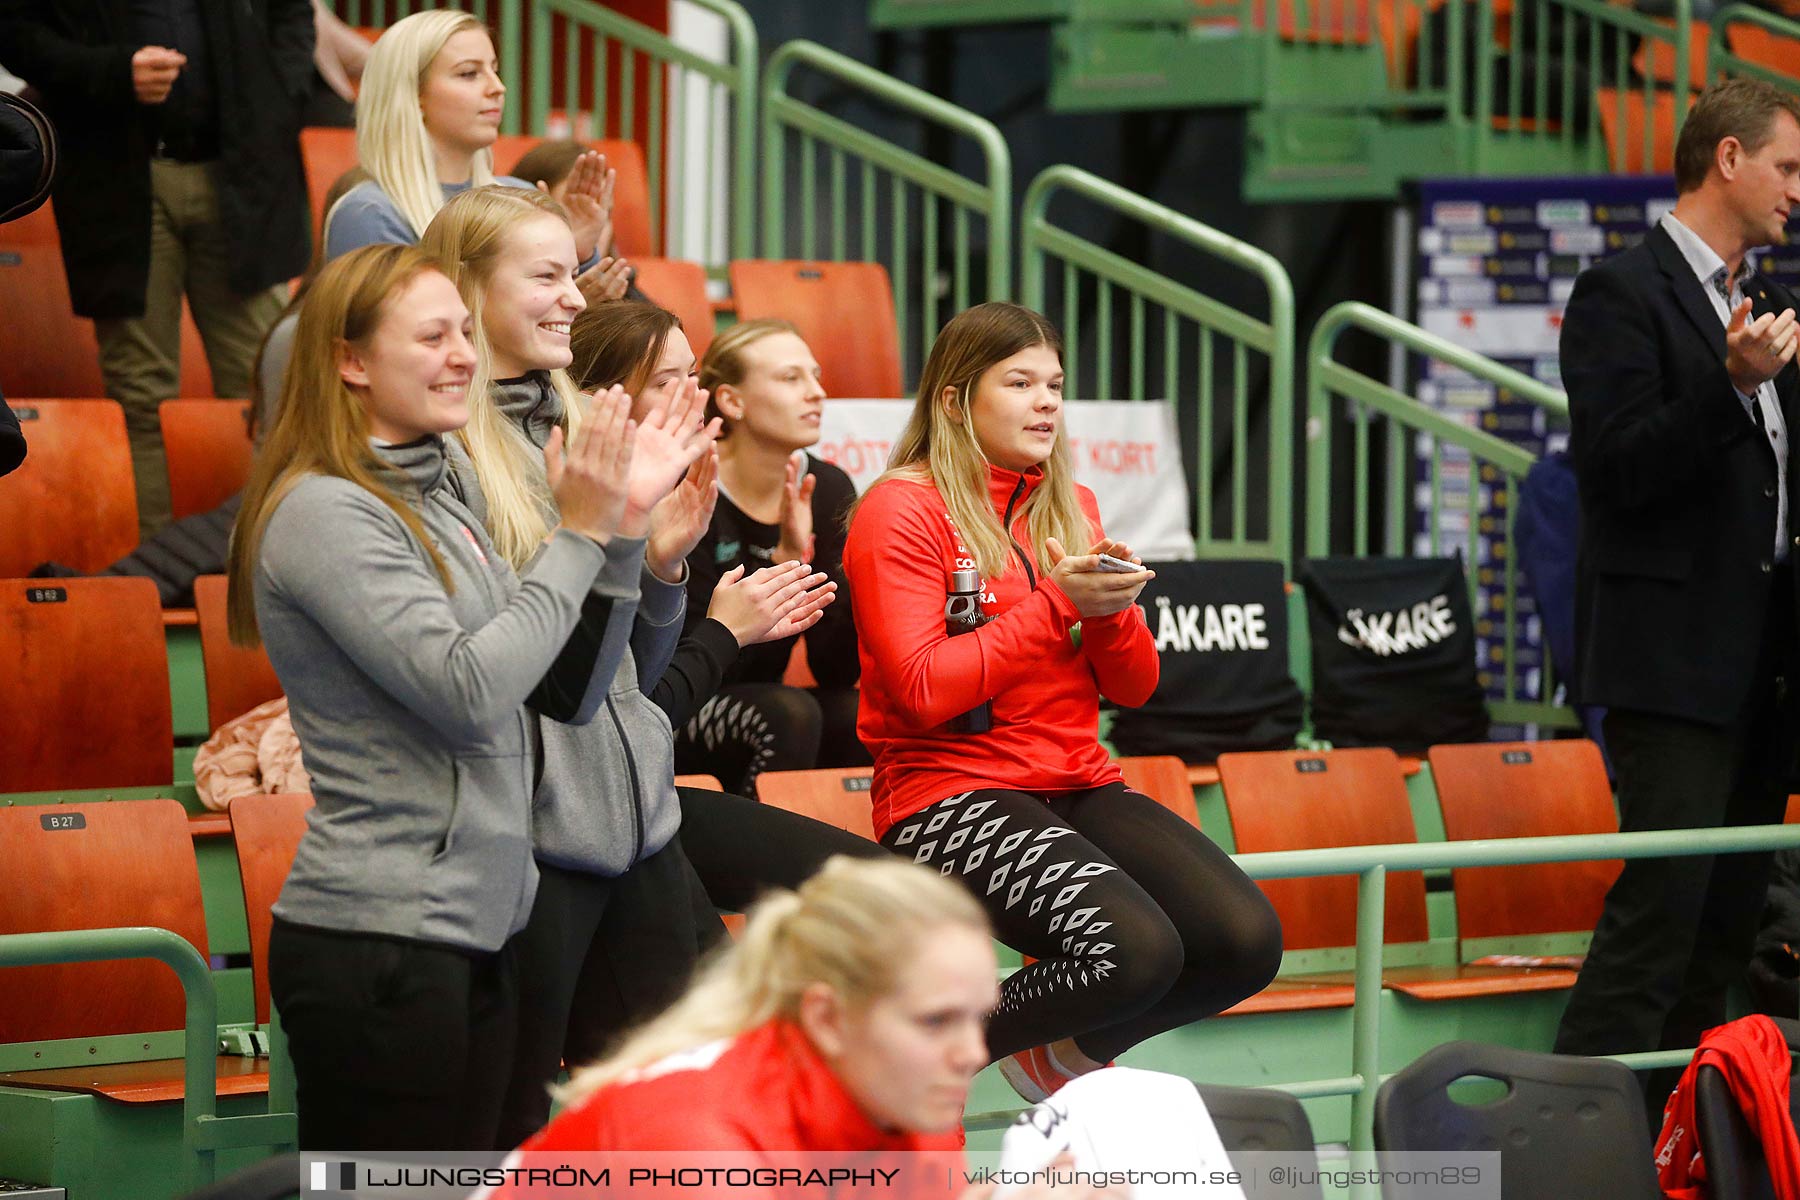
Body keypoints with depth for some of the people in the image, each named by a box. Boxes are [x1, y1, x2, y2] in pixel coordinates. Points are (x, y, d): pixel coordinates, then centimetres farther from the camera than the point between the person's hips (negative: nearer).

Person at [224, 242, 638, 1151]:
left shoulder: (437, 509, 14)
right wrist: (579, 538, -14)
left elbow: (567, 694, 12)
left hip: (471, 932, 9)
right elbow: (467, 690, -20)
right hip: (377, 940, -9)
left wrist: (625, 533, -1)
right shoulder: (324, 513, -12)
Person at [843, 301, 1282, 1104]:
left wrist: (1112, 608, -8)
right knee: (1136, 951, -31)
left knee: (1247, 941, -15)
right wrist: (1058, 604, -15)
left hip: (1078, 789, 7)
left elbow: (1135, 687, 14)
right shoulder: (901, 511, -5)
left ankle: (1065, 1052, 11)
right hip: (951, 794, -7)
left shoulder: (1069, 508, 16)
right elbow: (923, 690, -16)